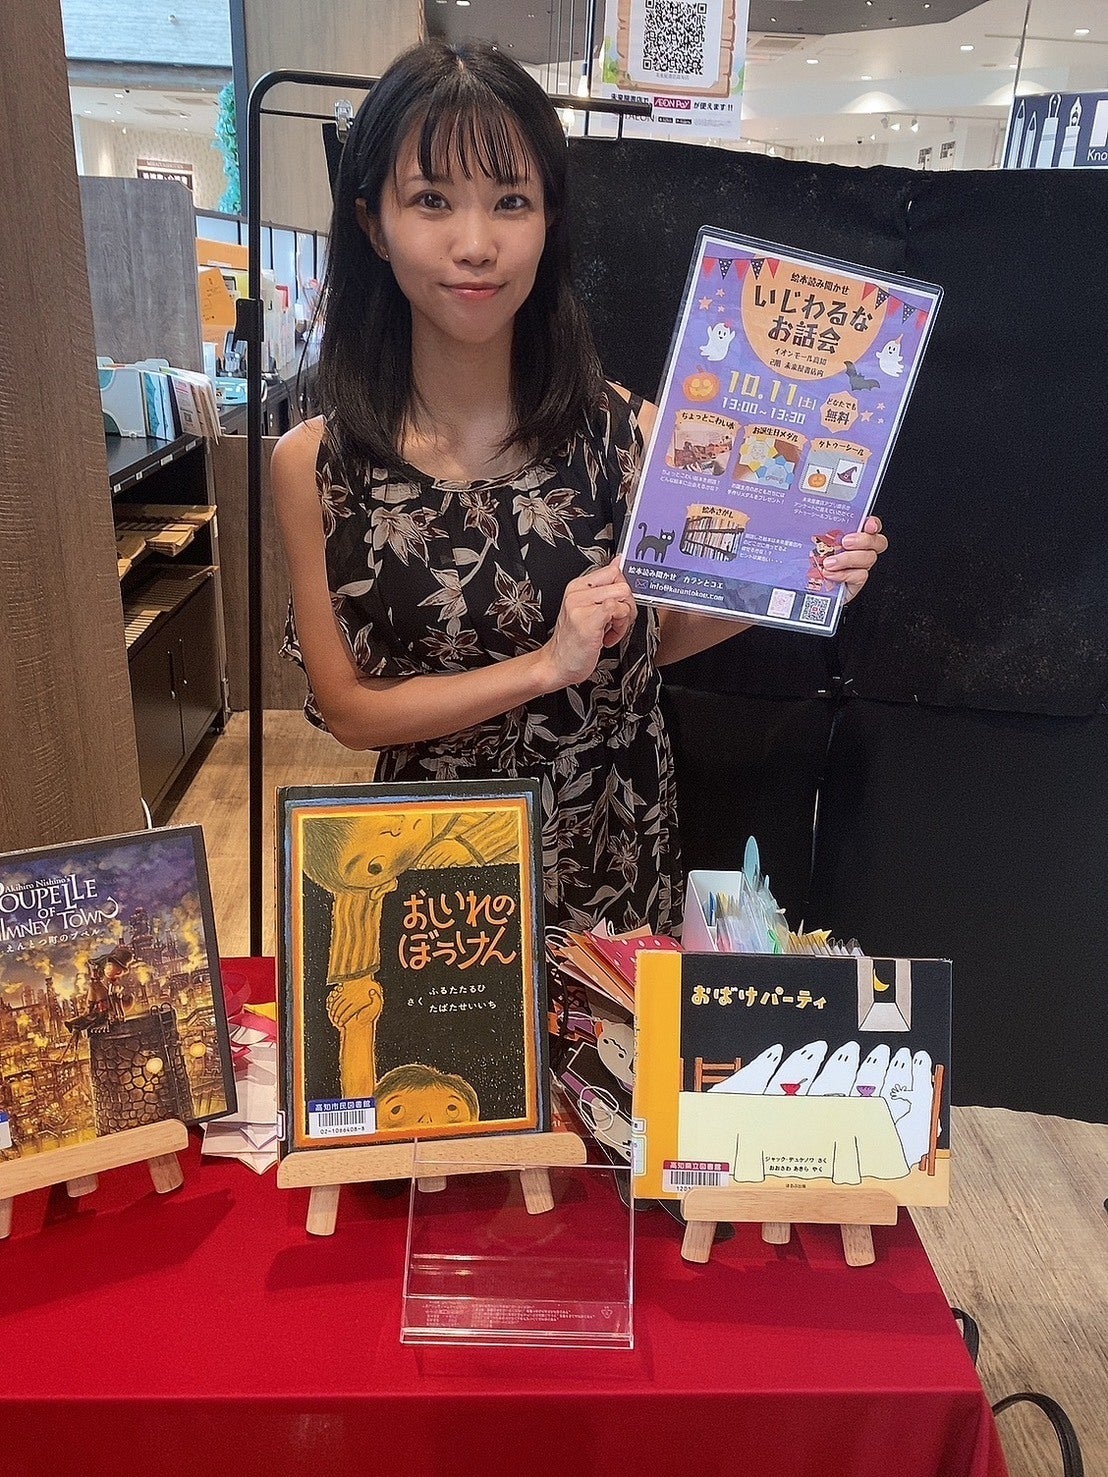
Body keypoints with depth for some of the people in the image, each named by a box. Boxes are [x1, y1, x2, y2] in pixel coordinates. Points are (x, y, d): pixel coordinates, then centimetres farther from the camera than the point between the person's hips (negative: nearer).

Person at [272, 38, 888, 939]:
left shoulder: (627, 433, -16)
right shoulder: (313, 465, -14)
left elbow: (654, 635, 0)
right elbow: (346, 706, -11)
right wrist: (546, 665, -22)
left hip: (617, 845, 1)